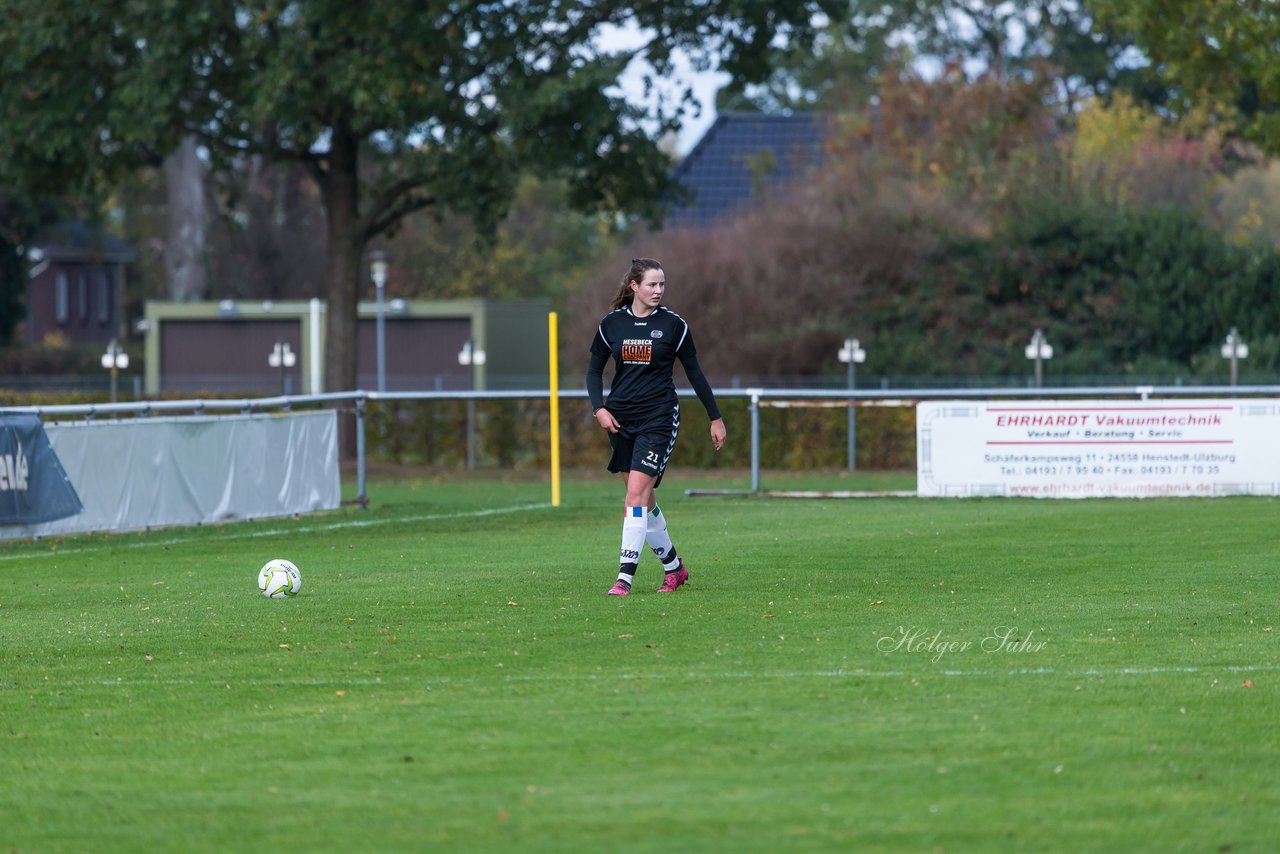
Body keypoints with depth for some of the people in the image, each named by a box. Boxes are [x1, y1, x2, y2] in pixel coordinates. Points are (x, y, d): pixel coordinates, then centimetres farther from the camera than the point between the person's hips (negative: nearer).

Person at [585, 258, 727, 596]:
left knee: (637, 494, -15)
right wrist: (599, 408, -4)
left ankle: (625, 577, -15)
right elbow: (594, 369, 12)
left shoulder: (673, 324, -3)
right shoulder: (612, 323, 2)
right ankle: (673, 567, 25)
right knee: (644, 500, 9)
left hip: (659, 418, -4)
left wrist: (716, 418, 8)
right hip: (620, 420, 4)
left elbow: (694, 372, 5)